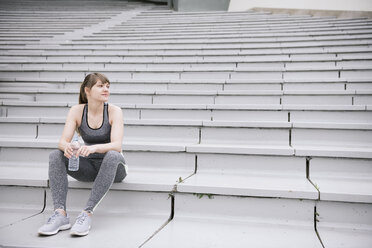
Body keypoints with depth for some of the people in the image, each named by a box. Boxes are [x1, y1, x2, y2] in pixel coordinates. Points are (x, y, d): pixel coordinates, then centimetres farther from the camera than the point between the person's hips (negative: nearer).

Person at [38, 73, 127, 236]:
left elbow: (116, 145, -24)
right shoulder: (76, 111, -4)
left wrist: (94, 148, -45)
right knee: (56, 155, -19)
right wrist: (67, 147, -38)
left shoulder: (114, 111, -12)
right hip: (89, 166, 3)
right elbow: (63, 141, -12)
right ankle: (60, 214, -31)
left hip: (113, 167, -3)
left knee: (113, 155, -36)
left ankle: (87, 213, -36)